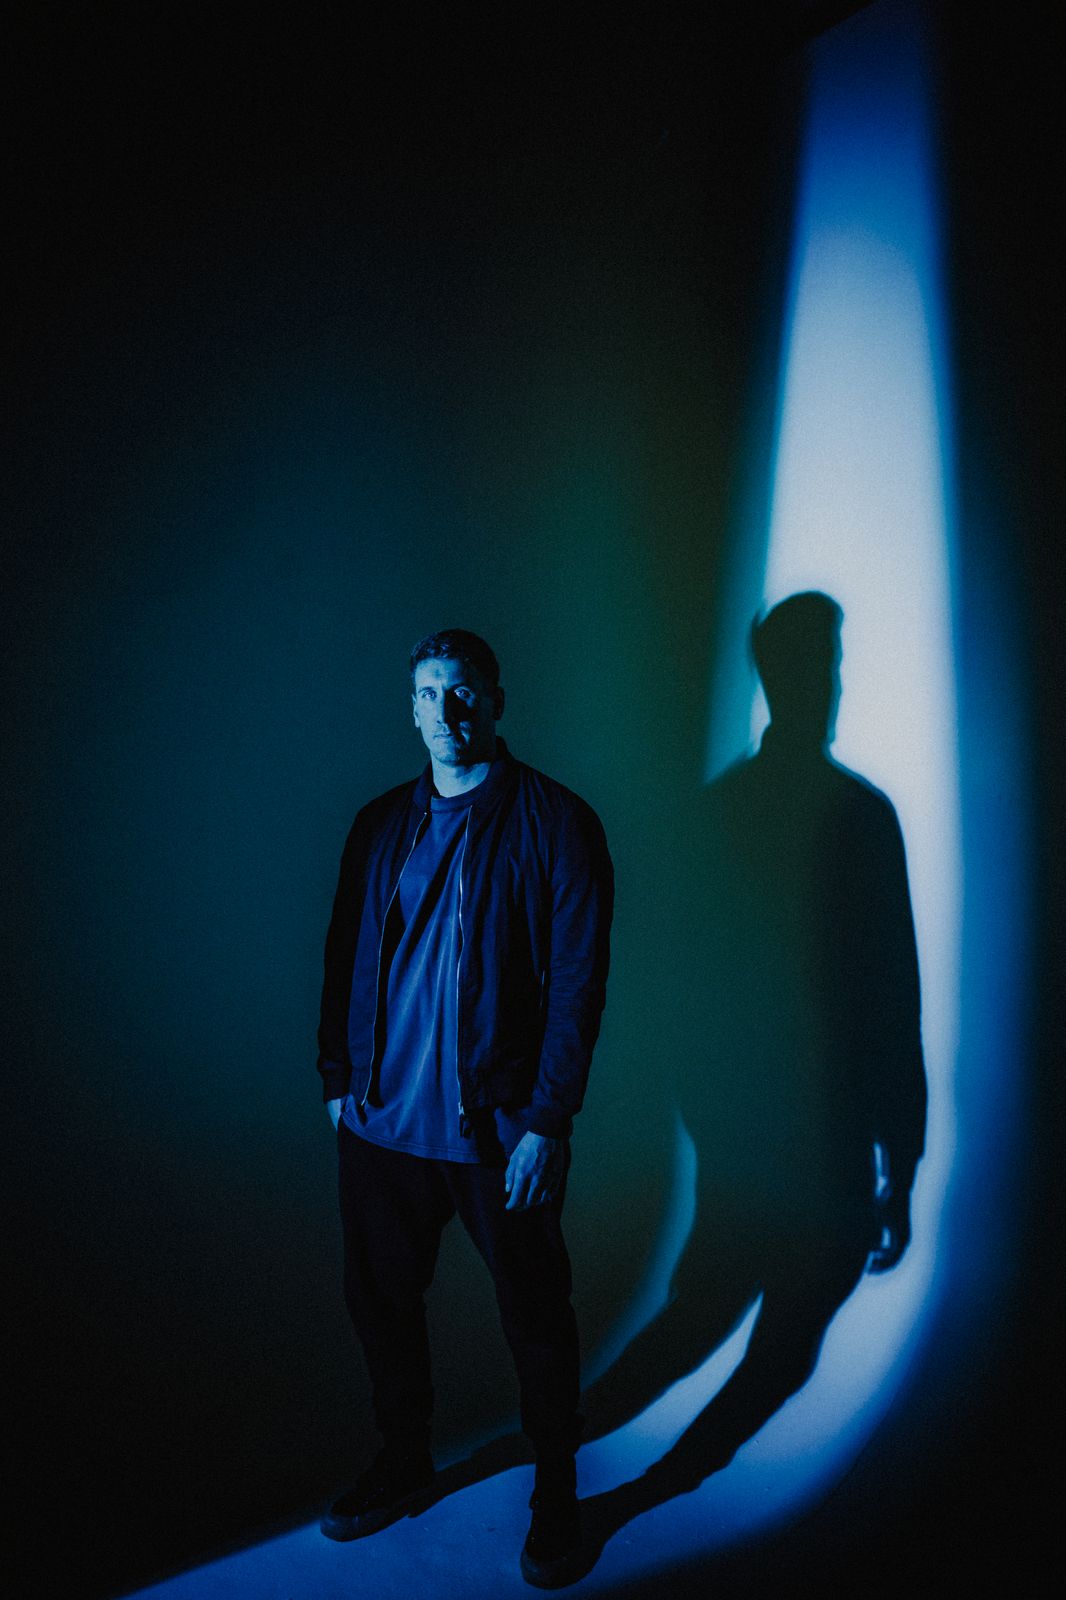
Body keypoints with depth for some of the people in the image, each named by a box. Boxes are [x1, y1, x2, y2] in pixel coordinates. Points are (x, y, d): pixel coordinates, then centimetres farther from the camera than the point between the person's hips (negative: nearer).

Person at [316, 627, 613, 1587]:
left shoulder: (555, 824, -8)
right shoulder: (380, 826, 7)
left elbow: (578, 980, -11)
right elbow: (345, 958, 12)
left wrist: (549, 1121, -15)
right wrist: (339, 1078, 6)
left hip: (498, 1130, -4)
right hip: (381, 1121, 5)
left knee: (536, 1321, 11)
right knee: (380, 1300, 18)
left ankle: (556, 1501, 35)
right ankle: (404, 1465, 43)